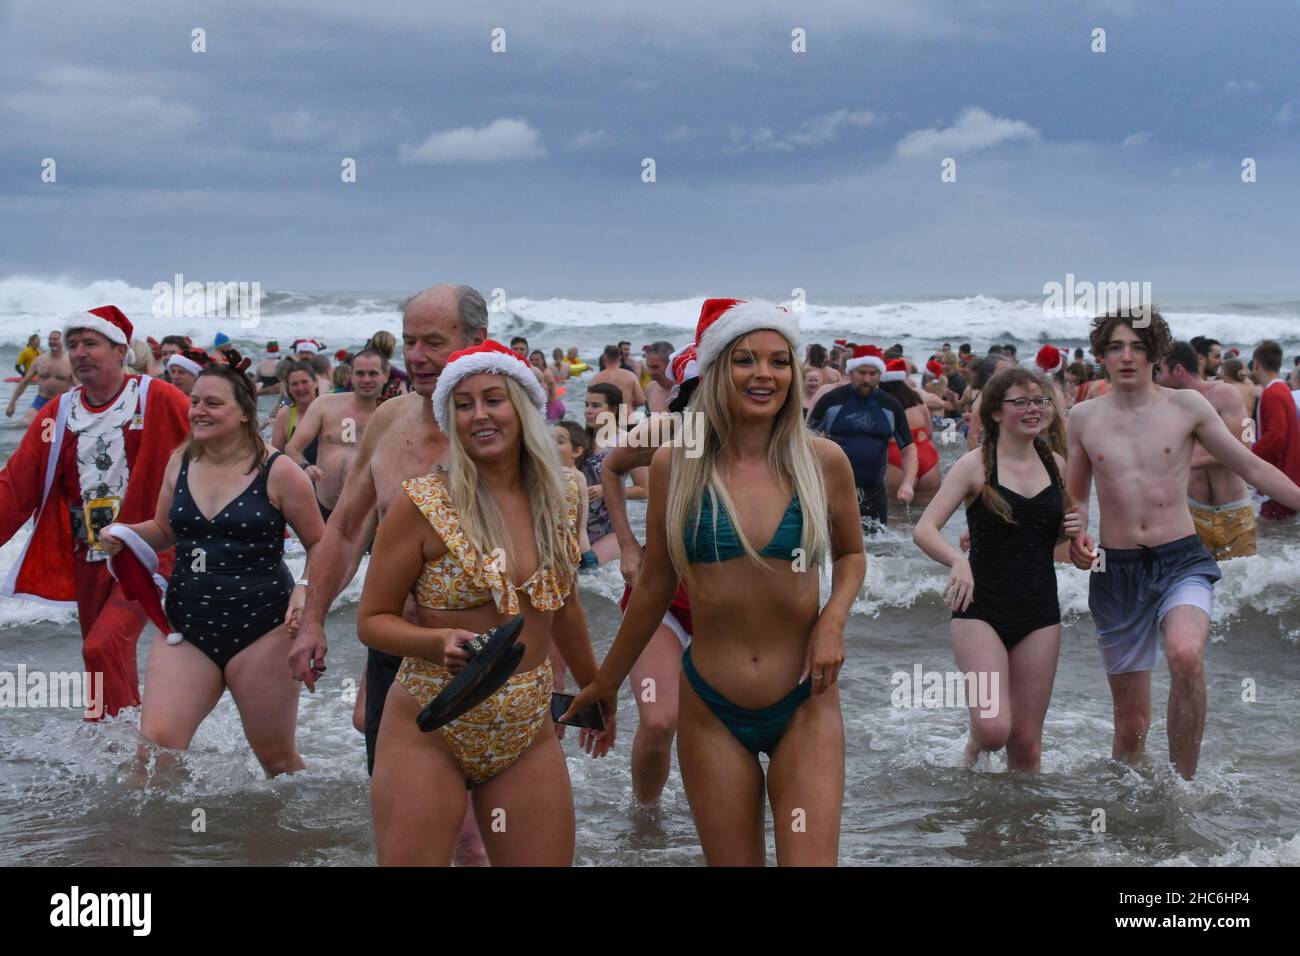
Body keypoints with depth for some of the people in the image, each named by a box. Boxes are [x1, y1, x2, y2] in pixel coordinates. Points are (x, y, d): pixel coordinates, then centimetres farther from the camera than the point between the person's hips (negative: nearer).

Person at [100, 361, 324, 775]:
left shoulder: (277, 472, -7)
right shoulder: (180, 462, 6)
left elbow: (319, 544, 1)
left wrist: (304, 590, -17)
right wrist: (123, 535, 1)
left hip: (261, 627, -4)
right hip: (187, 625, 4)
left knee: (276, 757, 7)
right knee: (156, 744, -12)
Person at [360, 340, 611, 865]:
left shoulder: (562, 500, 3)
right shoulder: (423, 504, -11)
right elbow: (372, 620, -6)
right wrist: (440, 642, -24)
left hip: (528, 733, 4)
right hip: (430, 730, -4)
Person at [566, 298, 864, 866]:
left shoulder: (823, 462, -3)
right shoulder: (676, 466, -2)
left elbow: (850, 553, 14)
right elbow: (655, 586, 9)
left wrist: (834, 619, -6)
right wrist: (606, 684, 17)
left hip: (805, 707, 0)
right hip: (710, 710, 1)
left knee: (810, 859, -10)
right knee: (731, 861, 7)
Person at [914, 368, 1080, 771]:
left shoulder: (1055, 464, 8)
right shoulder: (976, 465, -6)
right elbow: (924, 530, -13)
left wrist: (1071, 530, 2)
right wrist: (958, 560, -33)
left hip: (1039, 612, 4)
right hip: (982, 608, -4)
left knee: (1026, 741, 4)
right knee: (995, 728, -17)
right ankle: (975, 744, 18)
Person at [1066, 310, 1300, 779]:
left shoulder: (1186, 405, 0)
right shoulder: (1084, 416, 5)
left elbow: (1251, 467, 7)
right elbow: (1076, 497, 17)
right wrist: (1076, 535, -3)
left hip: (1182, 561, -2)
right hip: (1116, 570, 2)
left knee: (1185, 654, -34)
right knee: (1131, 724, 4)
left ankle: (1184, 784, -20)